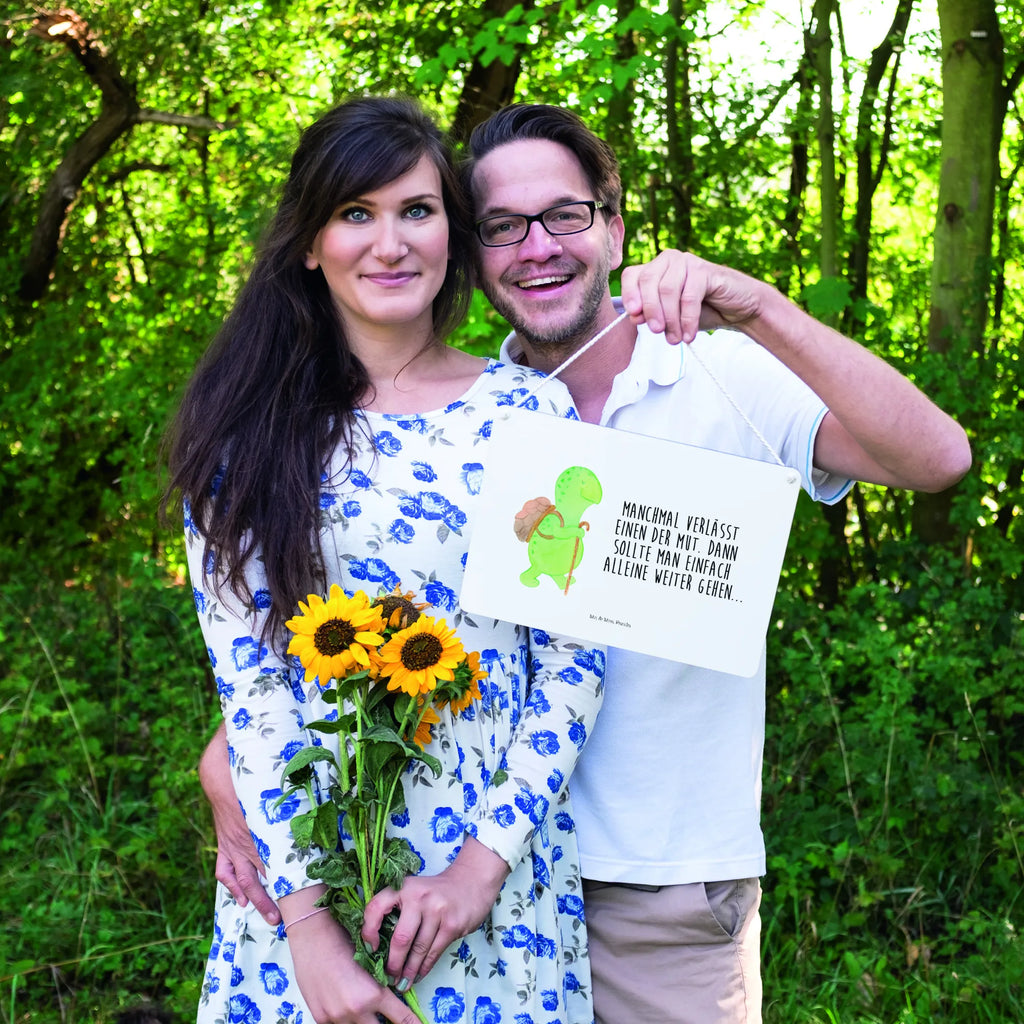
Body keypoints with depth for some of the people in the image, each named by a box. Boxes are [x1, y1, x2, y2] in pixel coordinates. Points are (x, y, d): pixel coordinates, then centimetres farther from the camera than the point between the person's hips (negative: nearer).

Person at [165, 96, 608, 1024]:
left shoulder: (529, 411, -2)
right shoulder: (249, 431, -2)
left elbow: (575, 657, -3)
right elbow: (246, 675, -7)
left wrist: (487, 859, -12)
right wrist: (307, 917, -14)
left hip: (500, 862, 0)